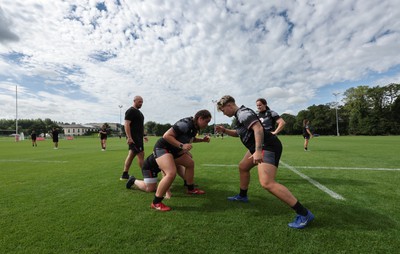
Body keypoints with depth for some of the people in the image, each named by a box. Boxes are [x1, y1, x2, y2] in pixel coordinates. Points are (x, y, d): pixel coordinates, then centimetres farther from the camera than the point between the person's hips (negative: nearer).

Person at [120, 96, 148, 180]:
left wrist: (143, 135, 23)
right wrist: (129, 137, -25)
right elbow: (126, 124, -19)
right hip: (133, 138, -10)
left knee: (131, 155, 11)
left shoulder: (138, 111, 20)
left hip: (138, 137, 10)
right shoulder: (131, 111, -10)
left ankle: (125, 175, 17)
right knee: (141, 154, -8)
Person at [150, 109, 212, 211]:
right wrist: (182, 146, -33)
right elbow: (166, 136, -28)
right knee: (171, 173, -28)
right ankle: (156, 203, -12)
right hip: (162, 148, -10)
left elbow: (190, 139, 22)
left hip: (173, 150, 10)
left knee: (190, 163, 18)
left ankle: (191, 189, 37)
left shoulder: (195, 127, 3)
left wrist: (202, 140, 8)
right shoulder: (185, 124, -27)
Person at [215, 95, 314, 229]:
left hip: (268, 147, -11)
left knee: (267, 183, -23)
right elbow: (238, 133, 33)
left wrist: (258, 151, -34)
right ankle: (242, 196, 43)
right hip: (260, 147, 11)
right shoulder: (240, 115, 19)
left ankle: (304, 214, -15)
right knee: (243, 167, 24)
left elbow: (258, 128, -28)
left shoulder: (243, 113, -14)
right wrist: (224, 130, 17)